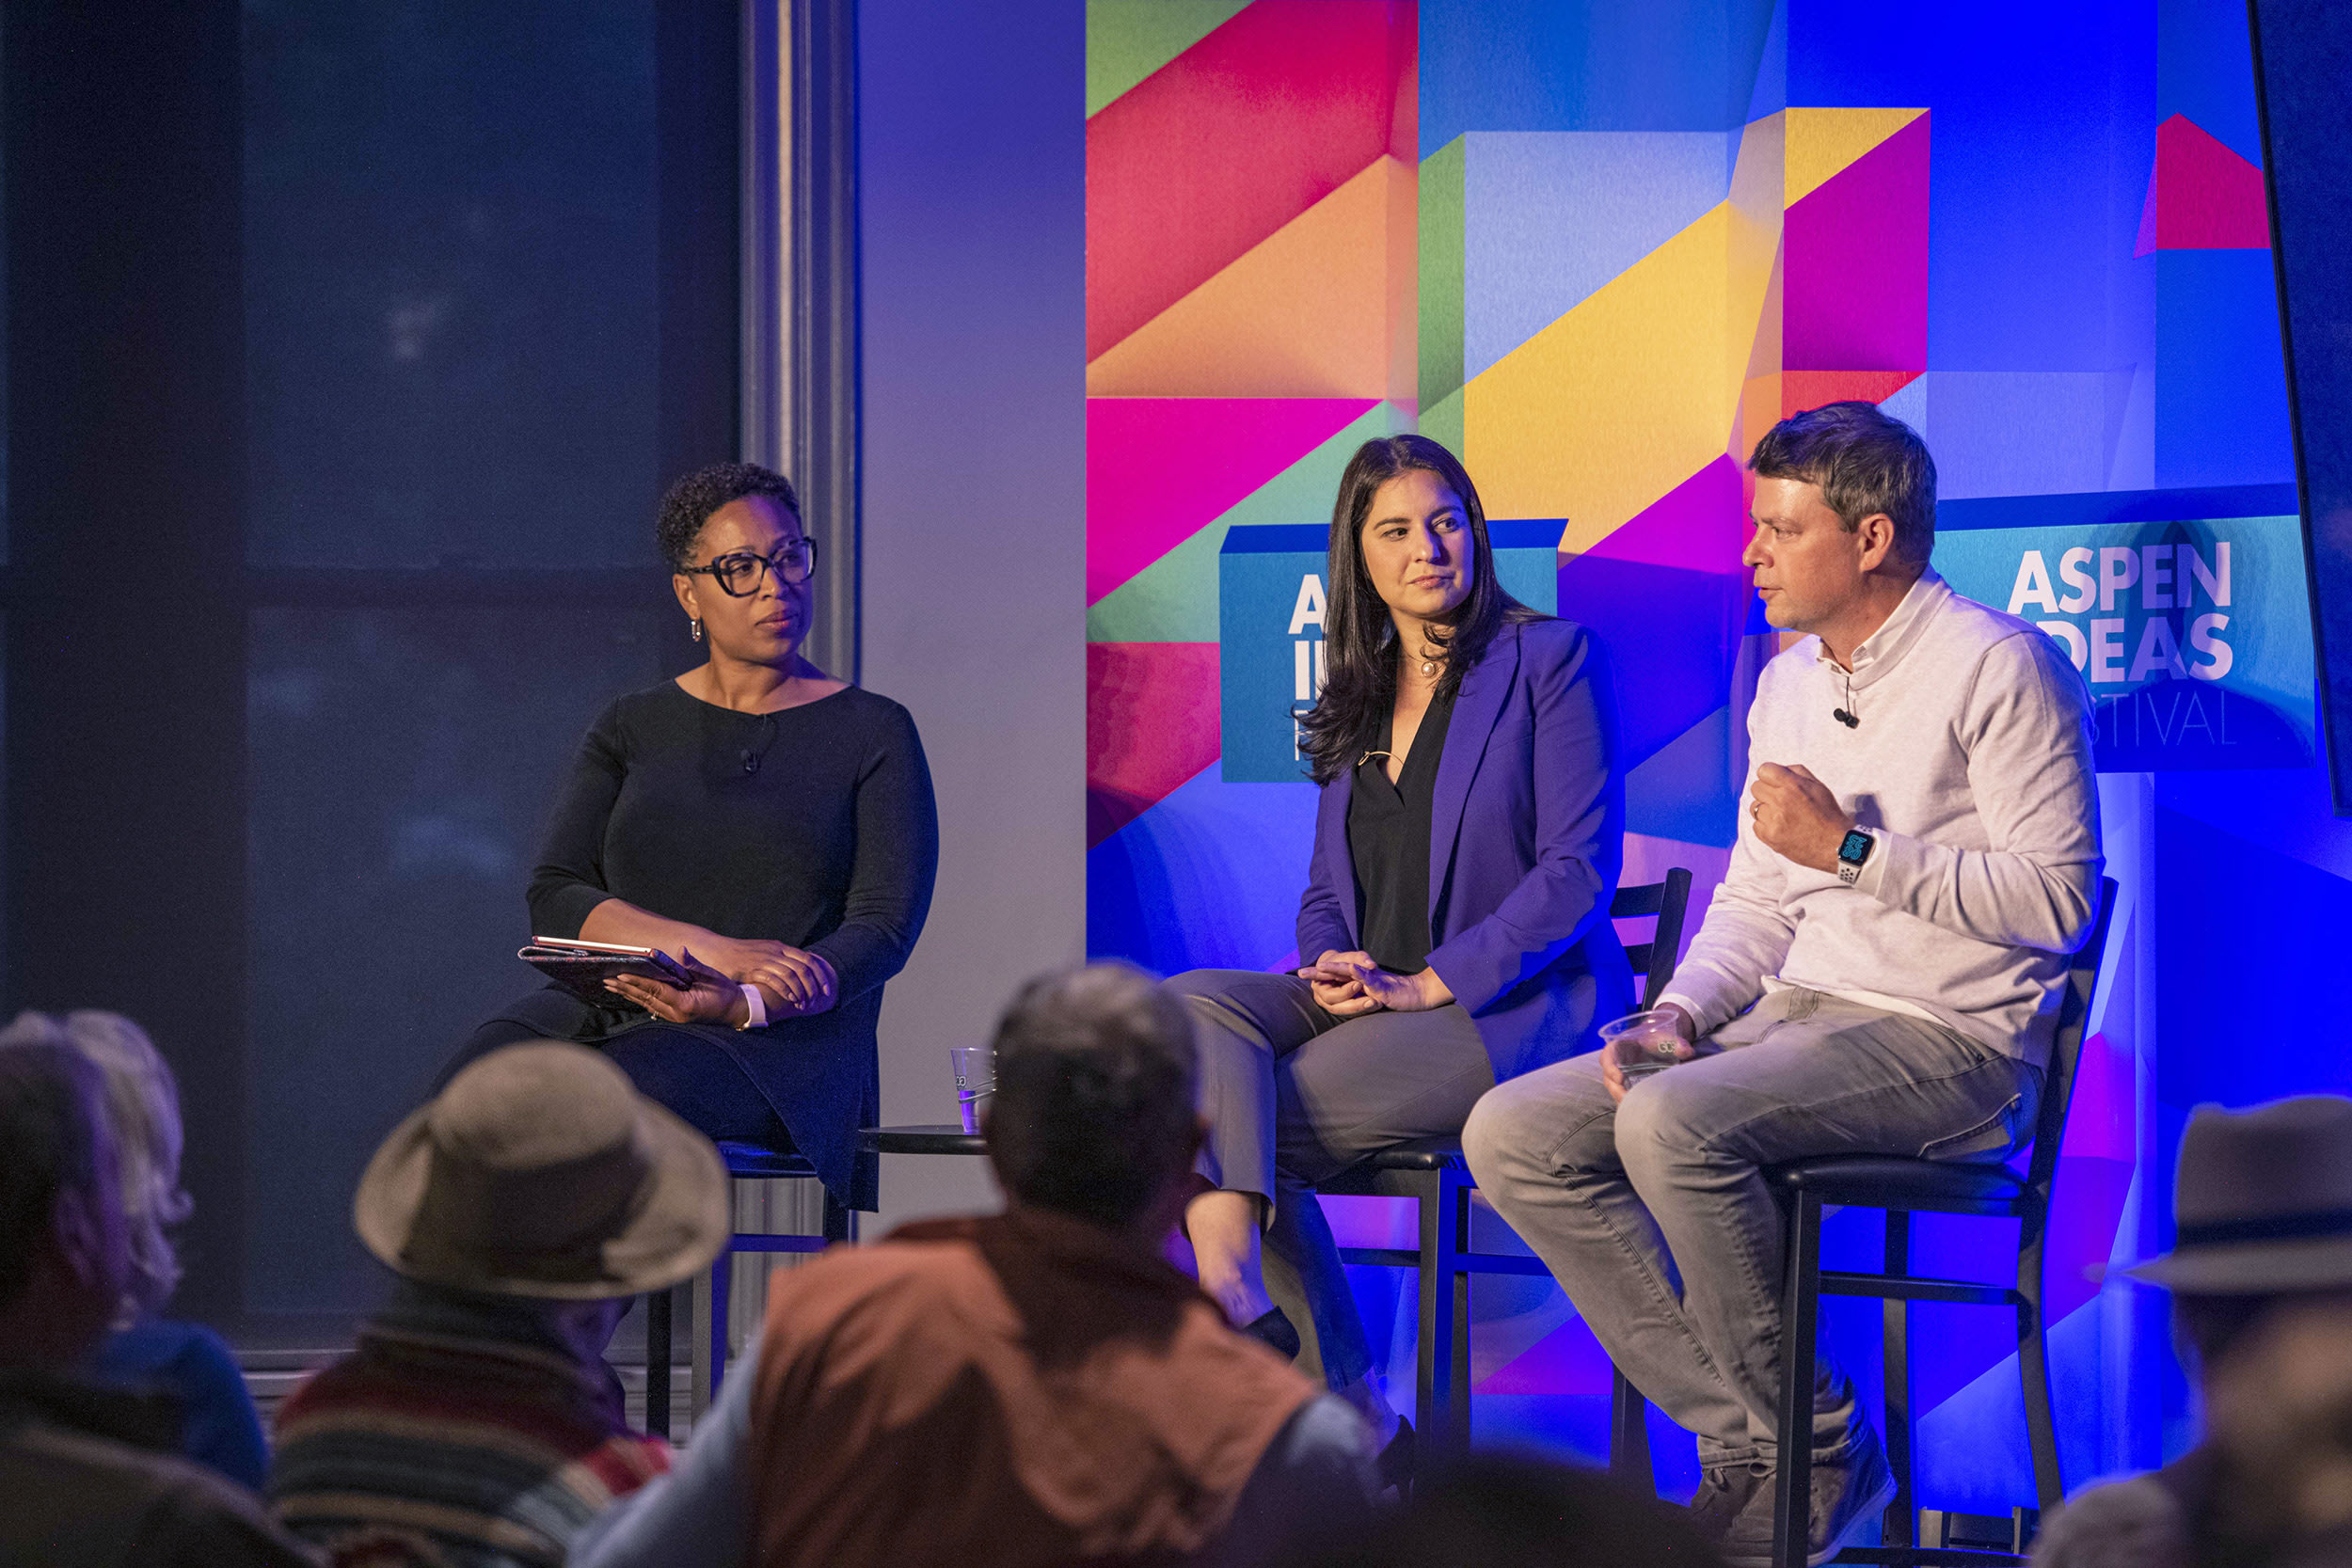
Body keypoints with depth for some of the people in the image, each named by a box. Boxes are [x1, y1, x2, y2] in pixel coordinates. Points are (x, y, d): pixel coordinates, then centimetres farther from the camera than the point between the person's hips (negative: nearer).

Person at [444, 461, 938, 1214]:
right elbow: (553, 899, 5)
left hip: (776, 1041, -3)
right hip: (604, 1010, 3)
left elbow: (884, 930, -1)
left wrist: (742, 1004, -21)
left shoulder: (872, 734, 11)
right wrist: (720, 952, -13)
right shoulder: (632, 729, 18)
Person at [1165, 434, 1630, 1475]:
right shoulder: (1354, 701, 21)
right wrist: (1331, 972, -3)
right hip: (1362, 997, 6)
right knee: (1192, 1007, -25)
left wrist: (1430, 984, -15)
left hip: (1507, 1010, -6)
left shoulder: (1550, 662, 1)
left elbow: (1580, 868, -8)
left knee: (1246, 1124, -26)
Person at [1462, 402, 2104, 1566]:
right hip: (1795, 1019, 9)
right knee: (1512, 1135, -7)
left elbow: (2055, 899, -15)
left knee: (1674, 1122, -32)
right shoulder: (1788, 685, 17)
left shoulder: (1997, 667, -9)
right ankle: (1749, 1438, -10)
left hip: (1952, 1042, -9)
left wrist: (1851, 849, -17)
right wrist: (1678, 1017, 0)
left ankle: (1819, 1450, -15)